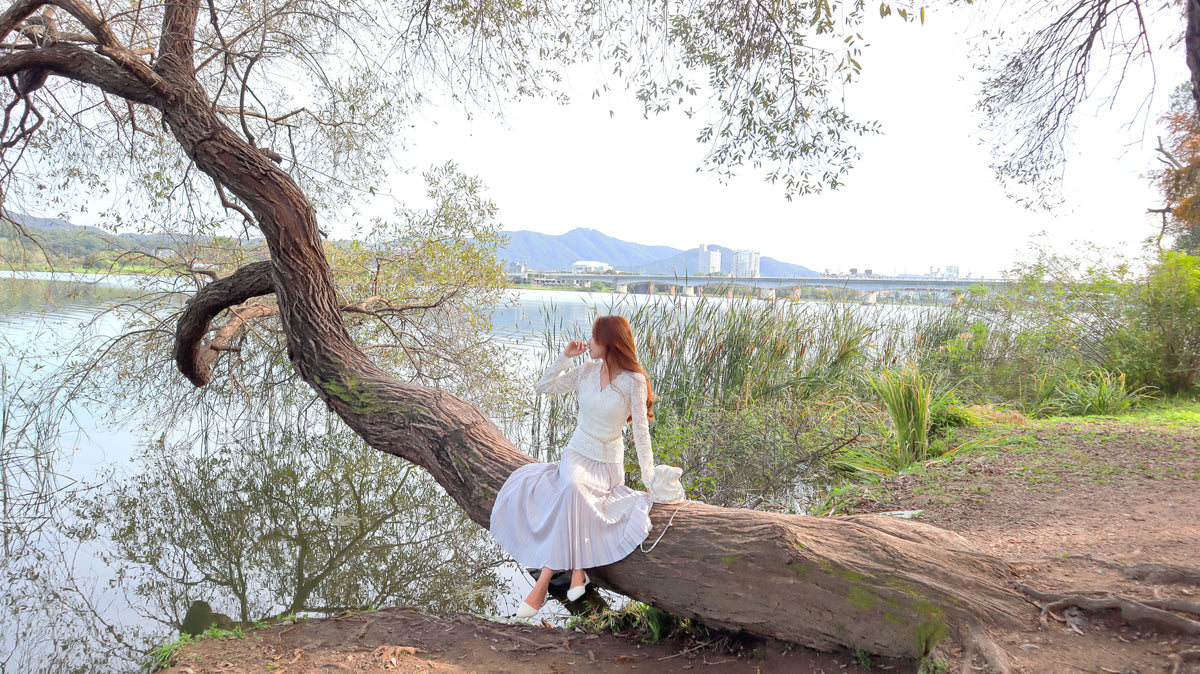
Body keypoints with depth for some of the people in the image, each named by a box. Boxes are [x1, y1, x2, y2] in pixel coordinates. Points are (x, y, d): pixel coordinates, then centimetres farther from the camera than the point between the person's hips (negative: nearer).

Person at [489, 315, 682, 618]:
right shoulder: (586, 371, 2)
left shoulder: (633, 381, -10)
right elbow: (544, 387, 11)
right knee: (572, 487, -31)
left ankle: (543, 581, -30)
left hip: (608, 463, -4)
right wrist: (565, 356, -1)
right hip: (576, 453, 4)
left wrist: (650, 477, -13)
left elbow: (641, 431, -9)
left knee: (573, 490, -34)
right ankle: (577, 567, -25)